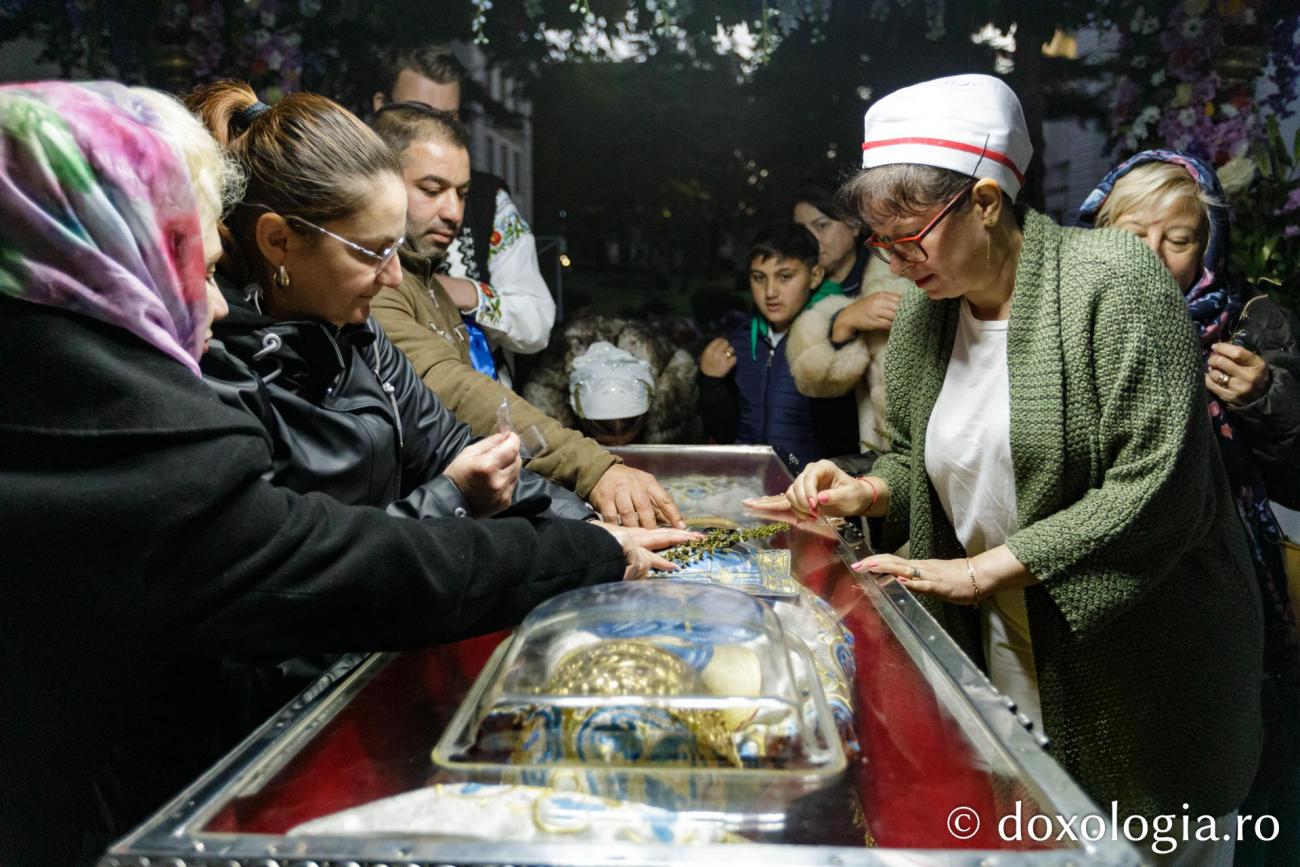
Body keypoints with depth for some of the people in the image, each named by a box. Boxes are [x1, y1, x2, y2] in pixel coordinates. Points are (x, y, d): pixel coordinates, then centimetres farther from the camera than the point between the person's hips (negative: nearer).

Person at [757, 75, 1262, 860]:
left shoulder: (1114, 279, -17)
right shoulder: (924, 313, 3)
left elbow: (1156, 488, -23)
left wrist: (984, 570, -23)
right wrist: (868, 491, -5)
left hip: (1143, 667, -5)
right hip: (1003, 653, 5)